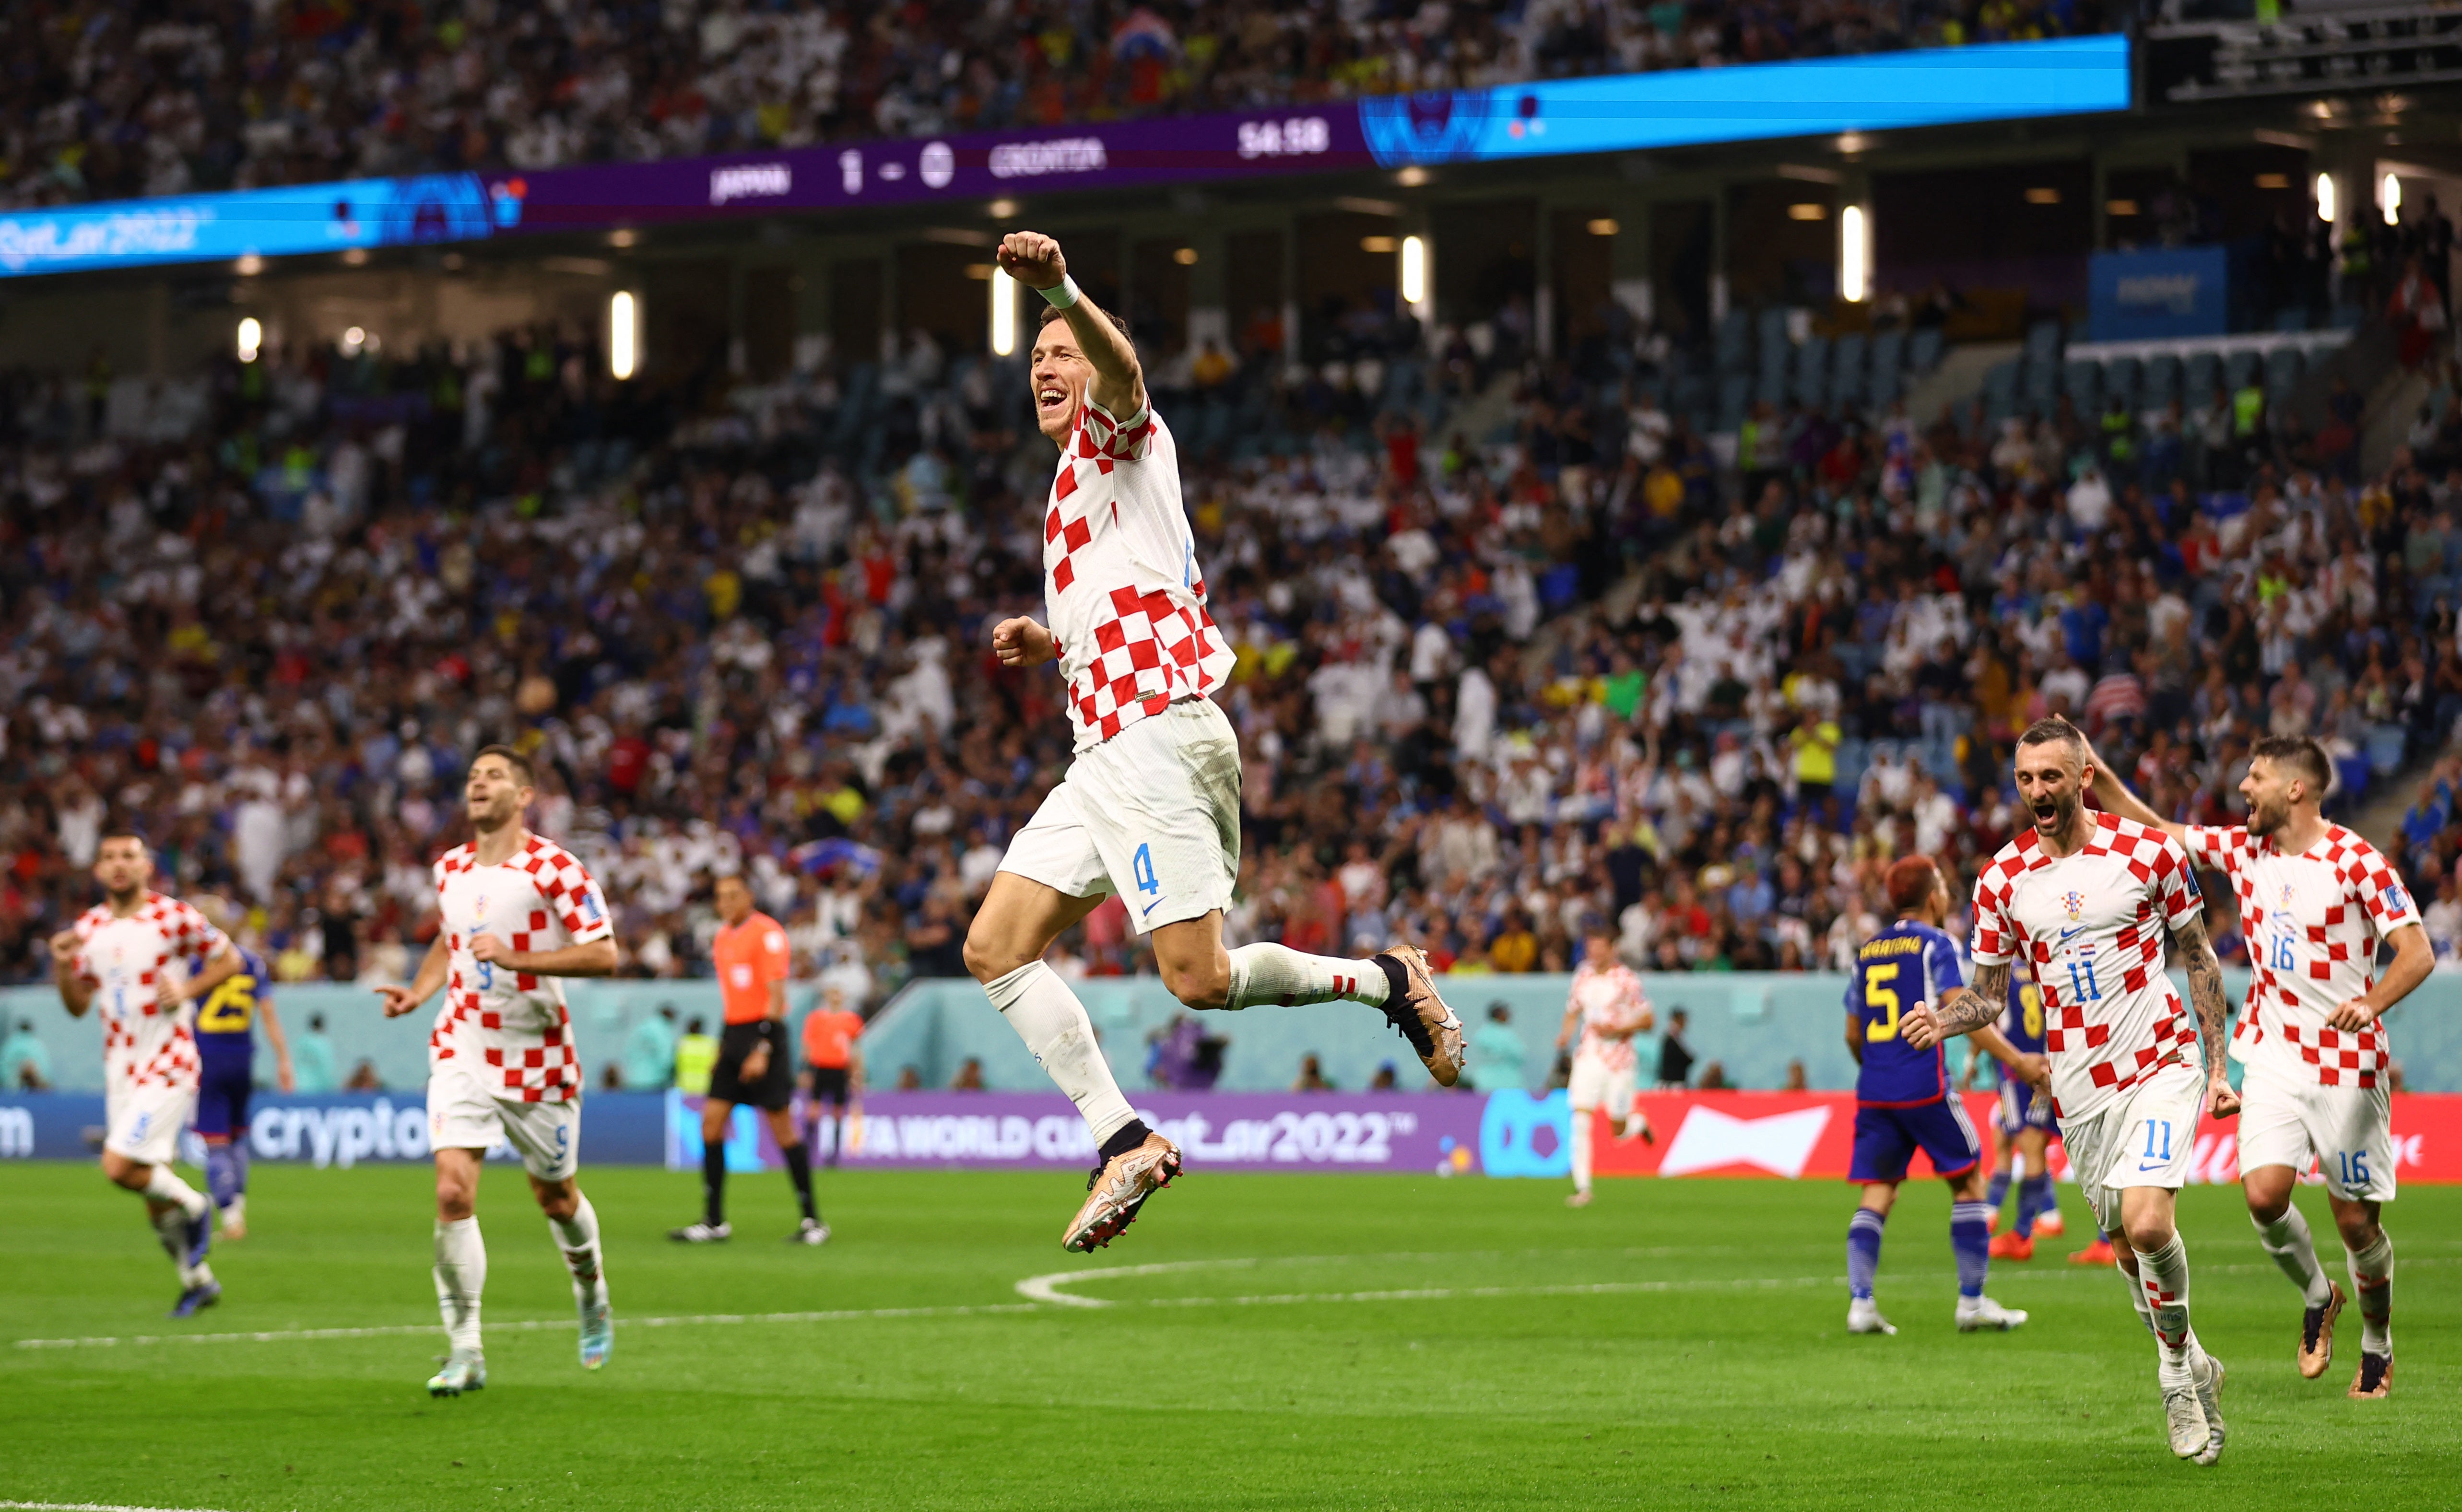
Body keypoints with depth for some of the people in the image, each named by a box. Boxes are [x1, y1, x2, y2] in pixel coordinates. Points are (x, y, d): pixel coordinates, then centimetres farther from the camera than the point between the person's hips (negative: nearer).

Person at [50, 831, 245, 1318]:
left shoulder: (173, 917, -8)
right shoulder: (89, 928, 7)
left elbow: (228, 958, 3)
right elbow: (78, 1005, 12)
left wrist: (188, 989, -12)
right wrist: (63, 966, -6)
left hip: (168, 1066, -6)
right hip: (120, 1071, 6)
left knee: (120, 1166, -20)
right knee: (154, 1195, 8)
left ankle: (193, 1207, 7)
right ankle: (197, 1280, 25)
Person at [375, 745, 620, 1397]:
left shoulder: (554, 868, -11)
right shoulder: (450, 868, 7)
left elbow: (604, 954, -16)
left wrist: (518, 958, -25)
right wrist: (416, 992, 7)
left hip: (537, 1060, -3)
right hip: (461, 1051, 3)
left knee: (556, 1198, 10)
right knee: (452, 1192, -13)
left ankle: (592, 1294, 43)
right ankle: (465, 1352, -8)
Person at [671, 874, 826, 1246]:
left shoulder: (767, 933, -9)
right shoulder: (723, 936, 15)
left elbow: (776, 995, -13)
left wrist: (762, 1050, -19)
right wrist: (723, 1046, 19)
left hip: (763, 1032, -8)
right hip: (733, 1034, 8)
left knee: (782, 1127, -6)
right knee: (711, 1121, -1)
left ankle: (812, 1221, 0)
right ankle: (714, 1221, 2)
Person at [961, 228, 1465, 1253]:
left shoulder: (1119, 436, 3)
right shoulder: (1079, 494, 29)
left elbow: (1121, 369, -24)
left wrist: (1062, 292, -45)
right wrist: (1051, 644, 21)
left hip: (1159, 737, -10)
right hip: (1105, 752, 10)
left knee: (1200, 980, -16)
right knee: (994, 950, -1)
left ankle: (1383, 979, 6)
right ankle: (1123, 1140, -5)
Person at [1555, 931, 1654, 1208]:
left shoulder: (1626, 980, -8)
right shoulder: (1583, 975, 8)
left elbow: (1648, 1020, -5)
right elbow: (1573, 1009, 23)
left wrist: (1617, 1030, -19)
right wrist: (1566, 1033, 3)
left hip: (1619, 1060, -3)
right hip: (1588, 1057, 3)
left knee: (1618, 1131, 3)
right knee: (1580, 1121, -13)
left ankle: (1639, 1123, 41)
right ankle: (1582, 1188, -10)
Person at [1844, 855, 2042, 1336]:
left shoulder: (1867, 950, 15)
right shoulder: (1935, 944, -3)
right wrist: (2017, 1061, -15)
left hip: (1874, 1092, 5)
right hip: (1924, 1087, -5)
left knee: (1878, 1194, 6)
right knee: (1968, 1183, 8)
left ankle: (1860, 1302, -7)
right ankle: (1972, 1302, 7)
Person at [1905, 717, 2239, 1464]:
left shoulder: (2147, 850, -6)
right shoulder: (2002, 878, 0)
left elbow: (2199, 957, 5)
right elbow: (1990, 993, 8)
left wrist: (2217, 1065, 3)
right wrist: (1942, 1019, -14)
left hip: (2159, 1062, -3)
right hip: (2077, 1087, 3)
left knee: (2147, 1224, -23)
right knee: (2124, 1246, 8)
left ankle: (2177, 1358, 1)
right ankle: (2190, 1373, 29)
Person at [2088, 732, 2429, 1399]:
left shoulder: (2357, 862, -12)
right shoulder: (2243, 848, 5)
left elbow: (2418, 952, -15)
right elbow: (2154, 830, 14)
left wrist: (2371, 1002, -32)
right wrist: (2095, 773, 3)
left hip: (2348, 1062, -4)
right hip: (2274, 1055, 4)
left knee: (2356, 1219, 1)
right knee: (2264, 1193, -14)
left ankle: (2378, 1345, 25)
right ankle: (2317, 1297, 15)